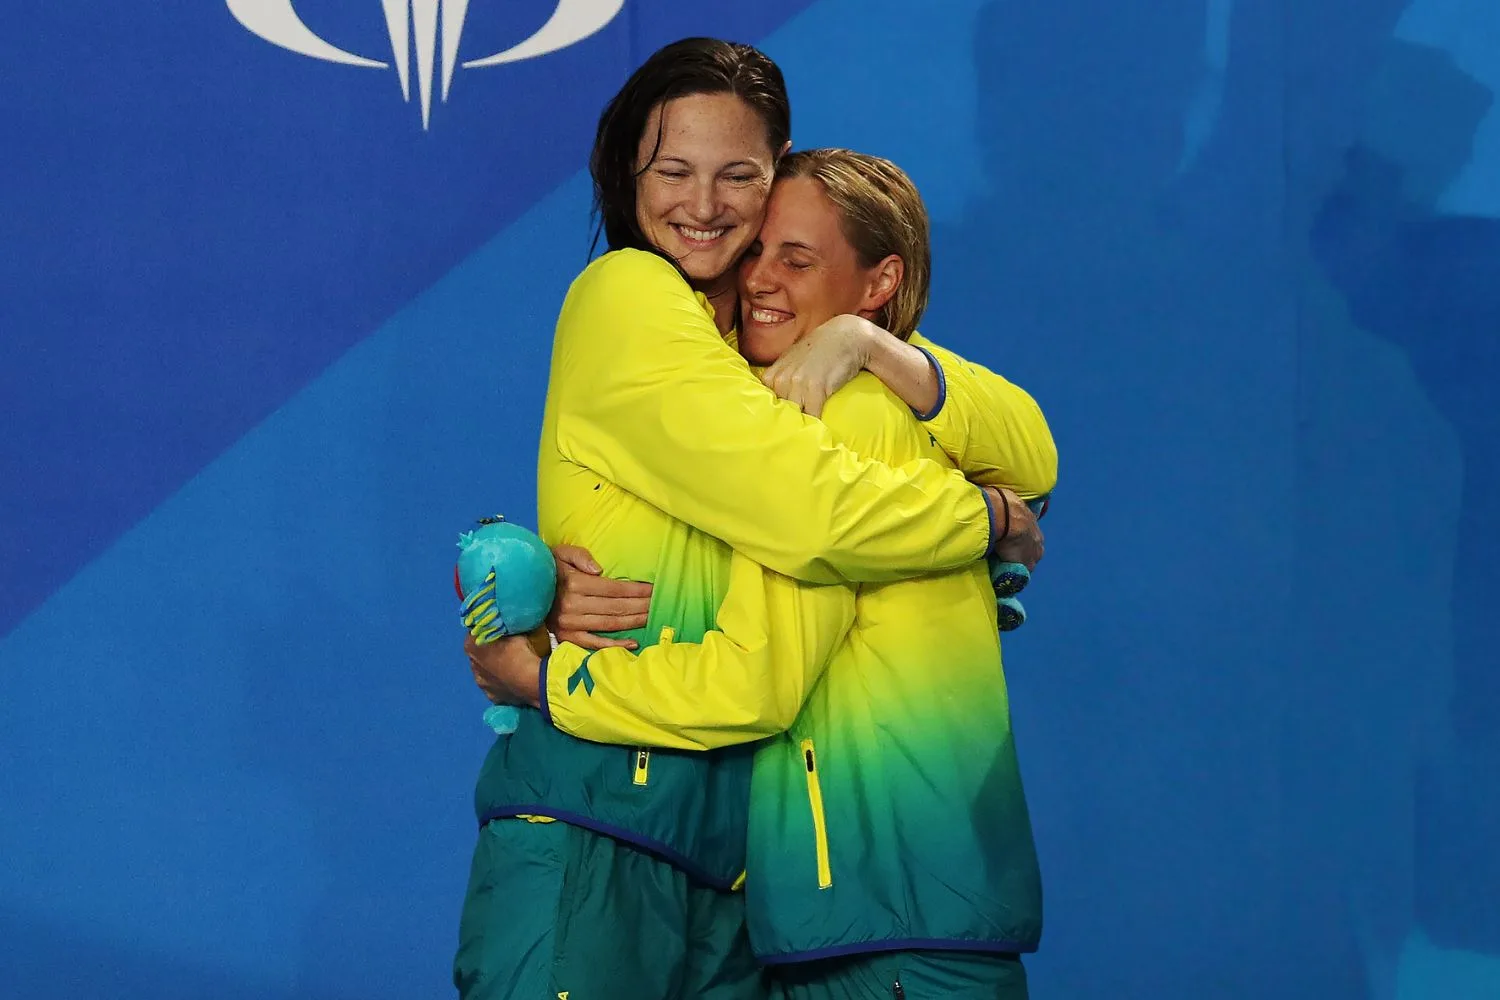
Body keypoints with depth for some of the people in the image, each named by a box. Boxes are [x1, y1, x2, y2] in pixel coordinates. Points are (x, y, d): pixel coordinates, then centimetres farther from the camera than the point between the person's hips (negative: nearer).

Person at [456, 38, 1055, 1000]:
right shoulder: (625, 296, -5)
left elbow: (1032, 456, 7)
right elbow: (812, 515, -16)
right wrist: (994, 518, -1)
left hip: (734, 838, 7)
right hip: (596, 817, -7)